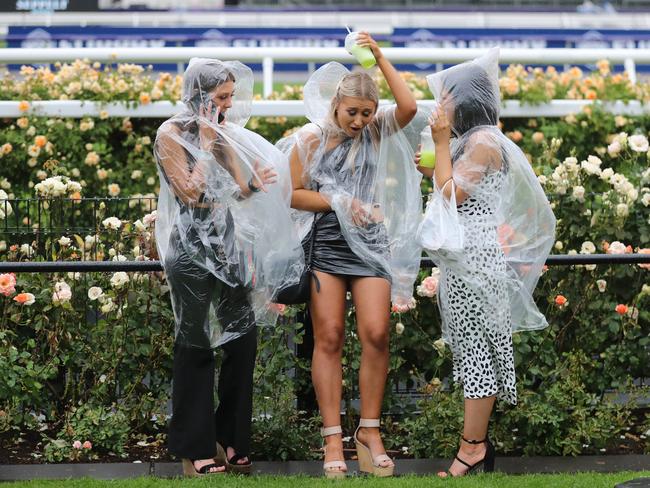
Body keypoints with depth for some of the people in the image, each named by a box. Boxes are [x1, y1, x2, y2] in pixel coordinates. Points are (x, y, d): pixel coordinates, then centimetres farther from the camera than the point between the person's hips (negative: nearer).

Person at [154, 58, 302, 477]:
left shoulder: (225, 132, 10)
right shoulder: (172, 135, -7)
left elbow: (242, 189, 9)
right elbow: (192, 193, -16)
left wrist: (259, 180, -11)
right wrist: (206, 143, -14)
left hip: (229, 242, 6)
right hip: (193, 248, -6)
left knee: (244, 340, 5)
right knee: (196, 346, 1)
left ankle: (231, 439, 17)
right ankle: (195, 450, 9)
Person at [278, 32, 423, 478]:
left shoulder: (376, 131, 3)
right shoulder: (312, 138, -1)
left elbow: (409, 107, -16)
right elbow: (294, 193, 0)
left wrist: (380, 57, -13)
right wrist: (340, 203, -10)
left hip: (370, 243, 1)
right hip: (325, 245, -1)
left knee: (376, 334, -8)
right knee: (329, 337, -2)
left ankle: (370, 431, 4)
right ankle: (333, 437, 1)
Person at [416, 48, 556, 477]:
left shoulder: (483, 141, -13)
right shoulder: (469, 141, 18)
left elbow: (453, 196, -17)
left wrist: (441, 143, -12)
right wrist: (432, 171, 9)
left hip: (476, 259, -10)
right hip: (464, 259, 10)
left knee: (476, 348, -7)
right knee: (475, 350, 9)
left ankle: (473, 448, -5)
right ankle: (477, 442, 13)